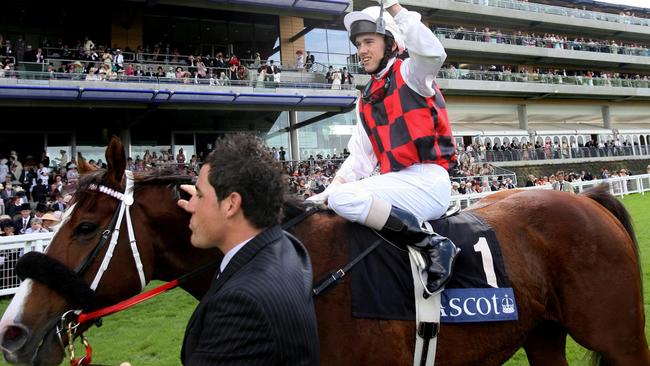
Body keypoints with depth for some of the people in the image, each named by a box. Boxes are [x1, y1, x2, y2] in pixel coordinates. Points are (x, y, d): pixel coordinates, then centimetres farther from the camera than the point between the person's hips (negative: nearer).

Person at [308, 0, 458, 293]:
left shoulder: (409, 74, 2)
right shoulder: (366, 101, 21)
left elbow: (433, 52, -24)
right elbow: (359, 157, 16)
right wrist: (328, 191, 4)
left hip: (428, 180, -8)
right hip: (398, 183, 8)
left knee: (344, 198, -26)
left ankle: (432, 245, -18)